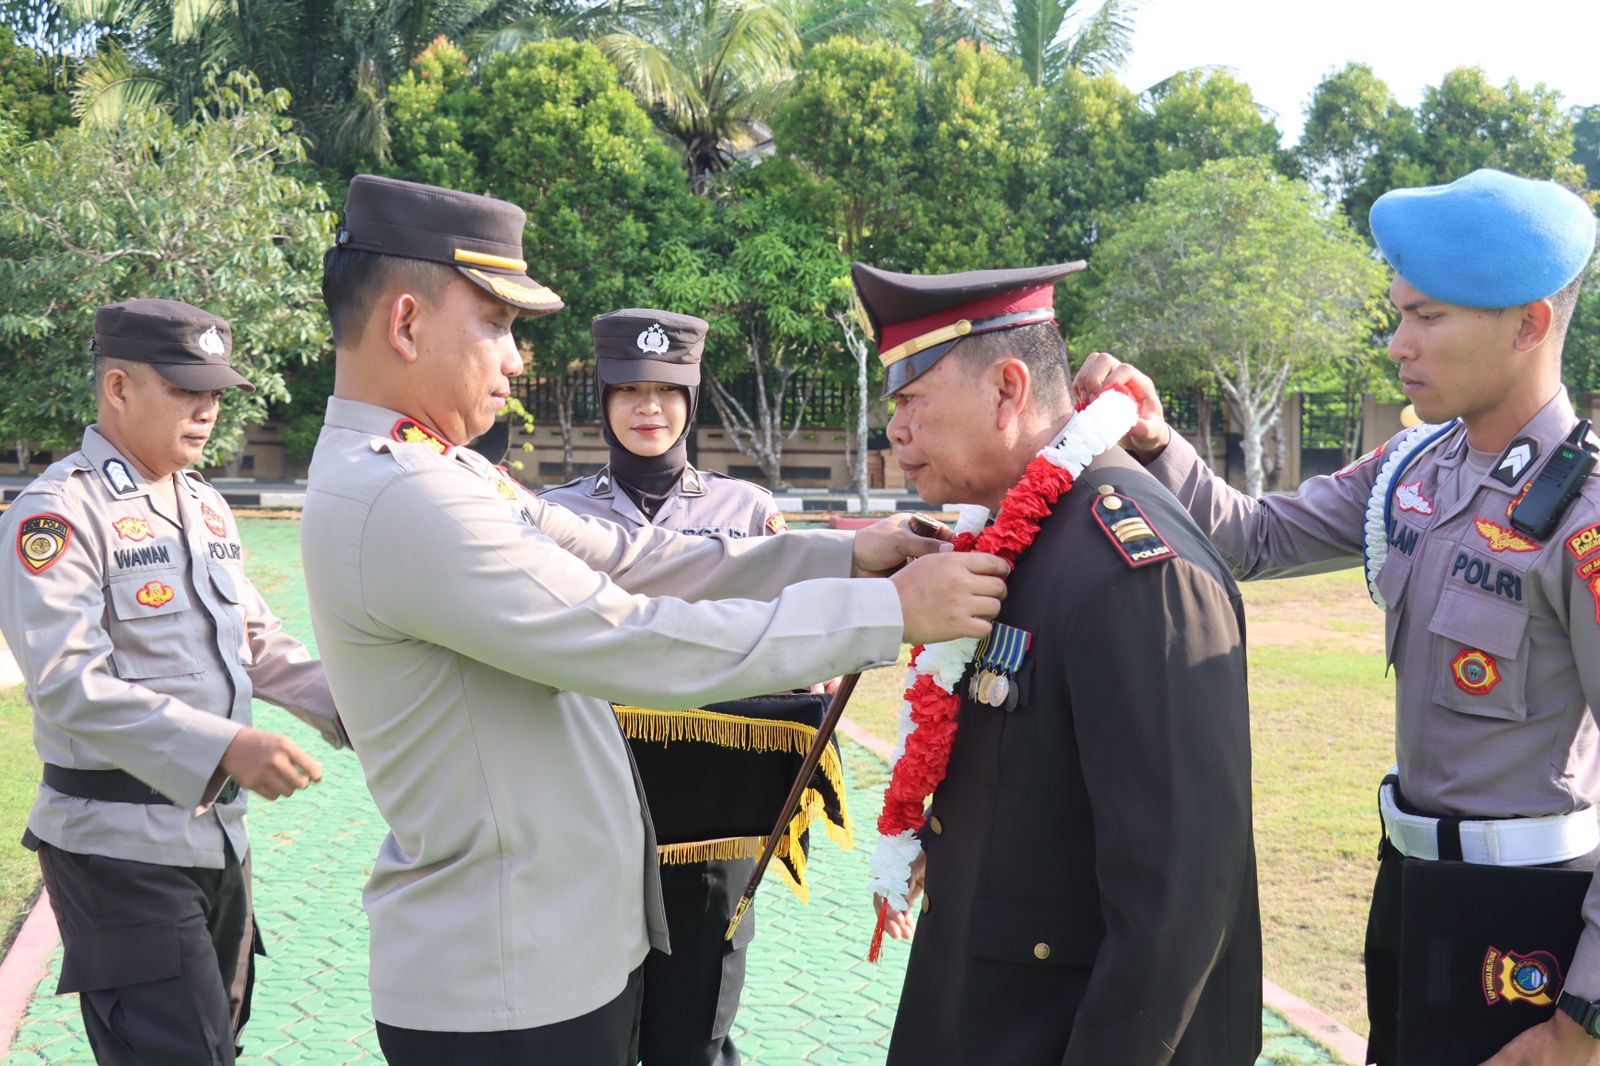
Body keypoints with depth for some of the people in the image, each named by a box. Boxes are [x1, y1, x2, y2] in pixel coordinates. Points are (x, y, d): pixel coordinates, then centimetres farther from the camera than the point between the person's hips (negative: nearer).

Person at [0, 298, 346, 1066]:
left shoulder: (206, 506, 13)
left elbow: (256, 641, 18)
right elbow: (69, 683, -23)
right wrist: (224, 748, -32)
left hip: (216, 826, 8)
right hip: (120, 843, -8)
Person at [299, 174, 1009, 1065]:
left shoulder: (443, 473, 6)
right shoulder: (395, 501, -24)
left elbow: (627, 562, 5)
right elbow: (648, 644, -25)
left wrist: (841, 557, -2)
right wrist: (892, 611, -18)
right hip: (510, 994, -9)